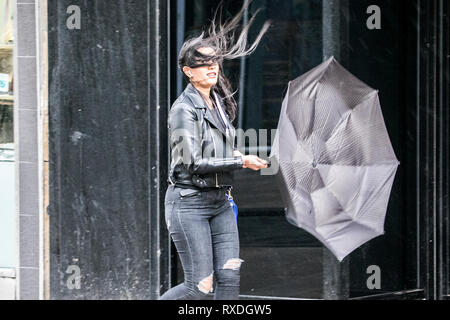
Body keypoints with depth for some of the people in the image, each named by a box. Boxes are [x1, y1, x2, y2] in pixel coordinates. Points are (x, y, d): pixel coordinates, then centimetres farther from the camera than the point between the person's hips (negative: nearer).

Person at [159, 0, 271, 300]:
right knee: (200, 286, -7)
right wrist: (241, 162, -15)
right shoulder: (184, 109, -13)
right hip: (189, 203, -7)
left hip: (220, 201, 7)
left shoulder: (220, 102, 11)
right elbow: (194, 162, -19)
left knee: (230, 276, -4)